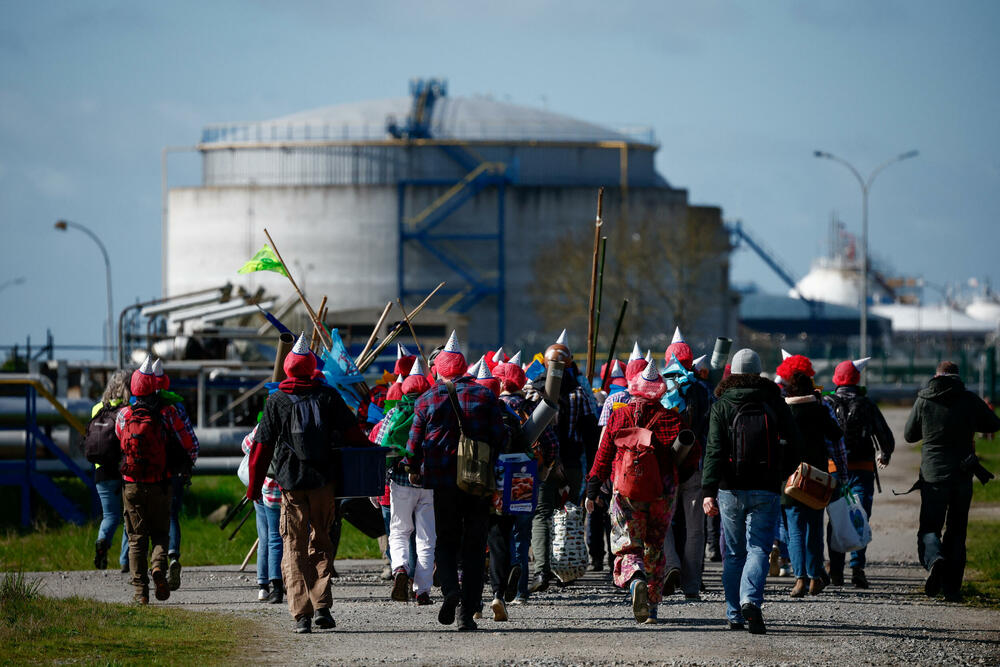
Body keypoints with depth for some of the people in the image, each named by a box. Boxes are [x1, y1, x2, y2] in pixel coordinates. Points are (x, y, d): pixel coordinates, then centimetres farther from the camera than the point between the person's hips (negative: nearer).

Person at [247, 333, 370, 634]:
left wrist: (254, 485, 6)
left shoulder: (276, 401, 0)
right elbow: (352, 434, 1)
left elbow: (263, 447, 0)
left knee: (295, 549, 4)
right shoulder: (328, 396, 1)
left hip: (291, 484, -1)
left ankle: (301, 614, -5)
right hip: (324, 482, 1)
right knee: (321, 544, 15)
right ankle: (322, 606, 3)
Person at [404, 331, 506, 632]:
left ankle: (450, 587, -16)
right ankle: (468, 612, 1)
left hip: (443, 482, -1)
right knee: (474, 546, 6)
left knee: (446, 542, 12)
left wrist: (413, 470, 17)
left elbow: (415, 441, 0)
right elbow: (499, 437, 0)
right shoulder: (485, 396, 2)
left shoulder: (428, 400, -2)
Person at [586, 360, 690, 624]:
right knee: (654, 549, 15)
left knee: (627, 546, 3)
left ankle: (635, 580, -30)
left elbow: (603, 456, 2)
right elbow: (689, 459, 0)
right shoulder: (670, 419, -3)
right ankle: (652, 609, 17)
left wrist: (592, 490, 8)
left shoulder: (618, 417, -1)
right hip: (661, 494, 1)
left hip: (626, 494, -1)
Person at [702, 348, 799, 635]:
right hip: (766, 490, 0)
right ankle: (751, 599, -26)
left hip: (731, 490, 0)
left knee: (734, 552, 11)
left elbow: (714, 450, -8)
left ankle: (735, 615, 12)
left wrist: (709, 491, -12)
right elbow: (793, 446, 4)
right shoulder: (775, 404, 2)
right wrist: (781, 474, 21)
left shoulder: (722, 406, 0)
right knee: (758, 548, -2)